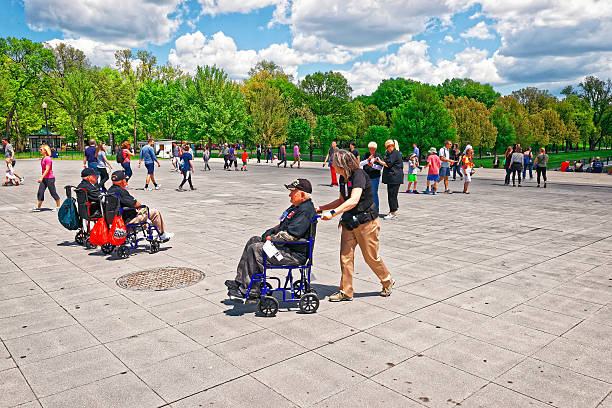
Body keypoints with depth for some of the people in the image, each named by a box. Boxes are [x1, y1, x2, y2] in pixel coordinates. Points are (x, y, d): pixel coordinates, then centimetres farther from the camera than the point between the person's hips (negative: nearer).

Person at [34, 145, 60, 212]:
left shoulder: (48, 159, -16)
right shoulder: (43, 158, 12)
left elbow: (47, 170, -21)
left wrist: (41, 178, -24)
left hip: (50, 178, -9)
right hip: (44, 178, 9)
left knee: (53, 193, 1)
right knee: (40, 192, 5)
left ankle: (58, 206, 12)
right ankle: (38, 207, 10)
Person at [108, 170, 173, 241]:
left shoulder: (110, 191, 7)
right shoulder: (120, 191, -23)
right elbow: (135, 204, -21)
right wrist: (141, 205, 2)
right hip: (127, 220, -10)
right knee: (155, 212, -1)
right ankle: (162, 234, 12)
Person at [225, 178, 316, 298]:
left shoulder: (305, 210, -20)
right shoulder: (296, 206, 16)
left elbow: (290, 235, -26)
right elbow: (283, 225, 26)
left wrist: (271, 238, -12)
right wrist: (271, 231, 8)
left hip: (294, 254, -11)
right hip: (286, 247, 11)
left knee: (255, 249, -20)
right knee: (253, 240, 9)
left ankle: (250, 290, -10)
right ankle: (240, 281, 10)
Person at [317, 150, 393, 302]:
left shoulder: (359, 175, -21)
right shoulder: (343, 177, 5)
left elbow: (354, 200, -32)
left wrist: (332, 213, -36)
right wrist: (321, 208, 10)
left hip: (366, 221, -7)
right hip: (349, 221, 7)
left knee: (371, 257, 6)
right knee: (345, 255, 3)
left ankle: (388, 282, 31)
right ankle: (346, 292, 13)